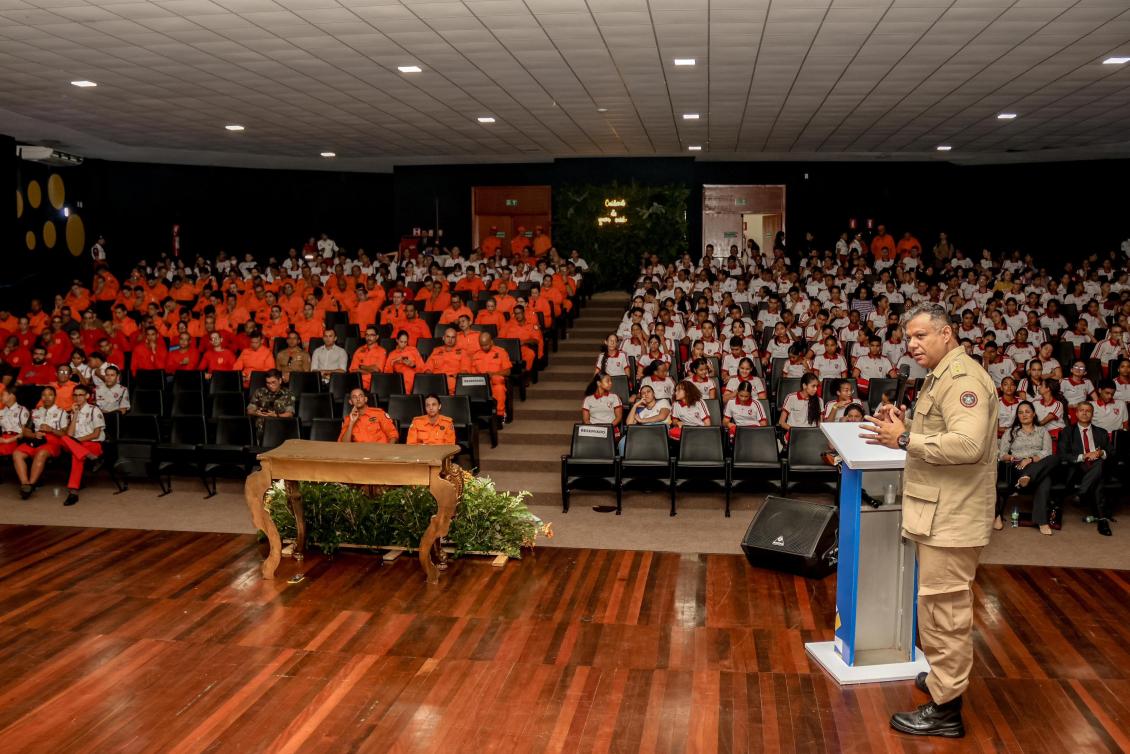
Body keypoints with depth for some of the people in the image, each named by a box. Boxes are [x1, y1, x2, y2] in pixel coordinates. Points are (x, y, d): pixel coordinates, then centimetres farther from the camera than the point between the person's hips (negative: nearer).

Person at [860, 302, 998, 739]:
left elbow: (967, 444, -29)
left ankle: (946, 709, 6)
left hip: (952, 517, -10)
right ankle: (944, 677, 36)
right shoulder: (942, 376, 16)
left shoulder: (962, 378, -16)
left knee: (944, 608, -3)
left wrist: (905, 440, -22)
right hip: (939, 511, 10)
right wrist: (905, 429, 6)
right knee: (940, 605, 21)